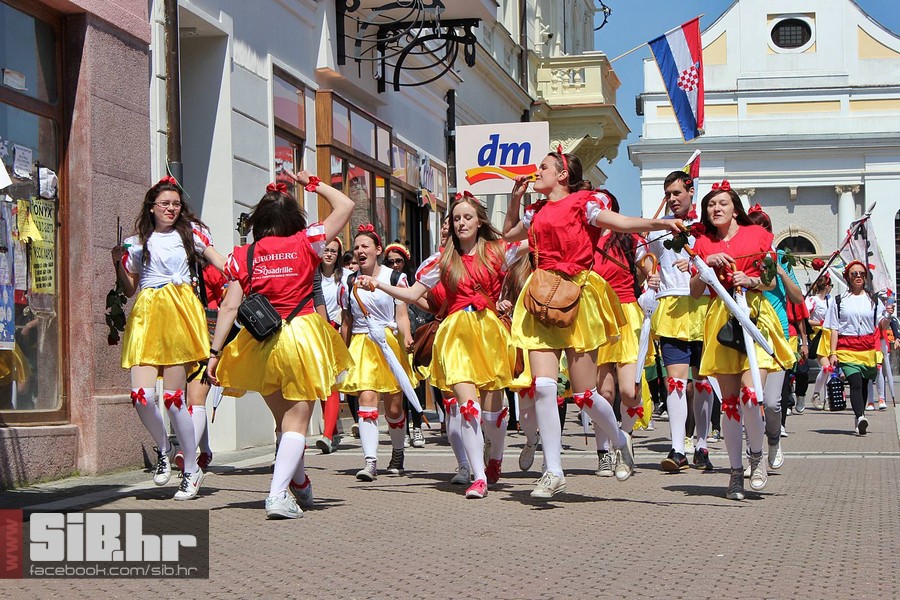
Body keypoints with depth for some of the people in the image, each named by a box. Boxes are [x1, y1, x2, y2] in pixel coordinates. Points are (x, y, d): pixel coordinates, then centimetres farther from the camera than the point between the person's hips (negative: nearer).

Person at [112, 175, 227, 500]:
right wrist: (118, 263, 1)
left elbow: (221, 264, 7)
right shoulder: (137, 242, 17)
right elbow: (129, 289, 18)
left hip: (180, 312, -2)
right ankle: (163, 449, 16)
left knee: (173, 396, -8)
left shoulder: (191, 231, 13)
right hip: (146, 315, 2)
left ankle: (192, 469, 7)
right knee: (142, 395, -14)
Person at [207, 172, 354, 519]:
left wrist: (215, 352, -2)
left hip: (261, 343, 3)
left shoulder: (243, 256, 1)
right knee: (297, 422, 0)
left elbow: (229, 307, -4)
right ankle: (278, 494, -17)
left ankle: (300, 486, 35)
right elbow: (346, 206, 6)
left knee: (284, 420, 21)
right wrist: (313, 183, 15)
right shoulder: (305, 243, -2)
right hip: (302, 335, -2)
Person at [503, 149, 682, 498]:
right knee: (542, 386, -10)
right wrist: (515, 199, 23)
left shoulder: (581, 204, 0)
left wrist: (661, 223, -30)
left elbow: (621, 223, -14)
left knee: (584, 393, -1)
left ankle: (620, 441, 29)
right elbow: (509, 235, 37)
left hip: (576, 298, -5)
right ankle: (553, 473, -4)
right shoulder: (537, 212, 18)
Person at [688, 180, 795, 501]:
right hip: (720, 317, 2)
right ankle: (736, 471, 9)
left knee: (750, 395, -17)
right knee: (729, 400, 0)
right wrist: (707, 264, -4)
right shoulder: (703, 243, 15)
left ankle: (756, 457, 7)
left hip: (755, 314, -2)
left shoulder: (757, 234, 9)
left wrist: (751, 280, -8)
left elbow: (772, 282, 11)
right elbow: (695, 291, 12)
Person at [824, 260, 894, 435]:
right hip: (847, 349, -2)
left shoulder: (873, 300, 11)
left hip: (869, 349, 2)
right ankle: (860, 417, -34)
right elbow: (834, 329, 7)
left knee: (863, 385, 6)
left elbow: (883, 326, 7)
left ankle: (858, 420, 17)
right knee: (855, 383, -18)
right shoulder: (839, 301, 8)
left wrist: (888, 316, -15)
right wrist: (833, 353, -1)